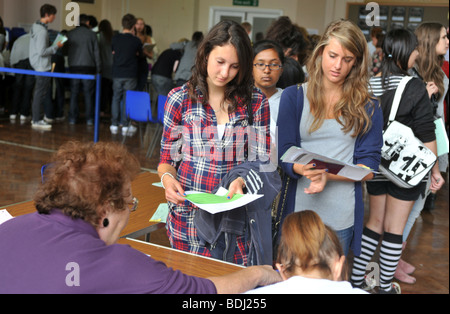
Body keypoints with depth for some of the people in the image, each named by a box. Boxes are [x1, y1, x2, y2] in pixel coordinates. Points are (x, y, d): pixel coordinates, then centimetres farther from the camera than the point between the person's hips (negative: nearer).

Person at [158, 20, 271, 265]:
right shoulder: (180, 99, 2)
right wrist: (167, 178, -15)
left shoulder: (255, 102, 3)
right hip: (188, 213, 0)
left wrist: (241, 179, -17)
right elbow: (167, 157, 6)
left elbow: (261, 161, 3)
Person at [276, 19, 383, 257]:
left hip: (342, 216, 0)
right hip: (299, 208, 0)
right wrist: (305, 170, -25)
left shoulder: (367, 107, 4)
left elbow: (369, 168, -2)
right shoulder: (293, 97, 3)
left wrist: (328, 175, -19)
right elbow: (284, 154, -2)